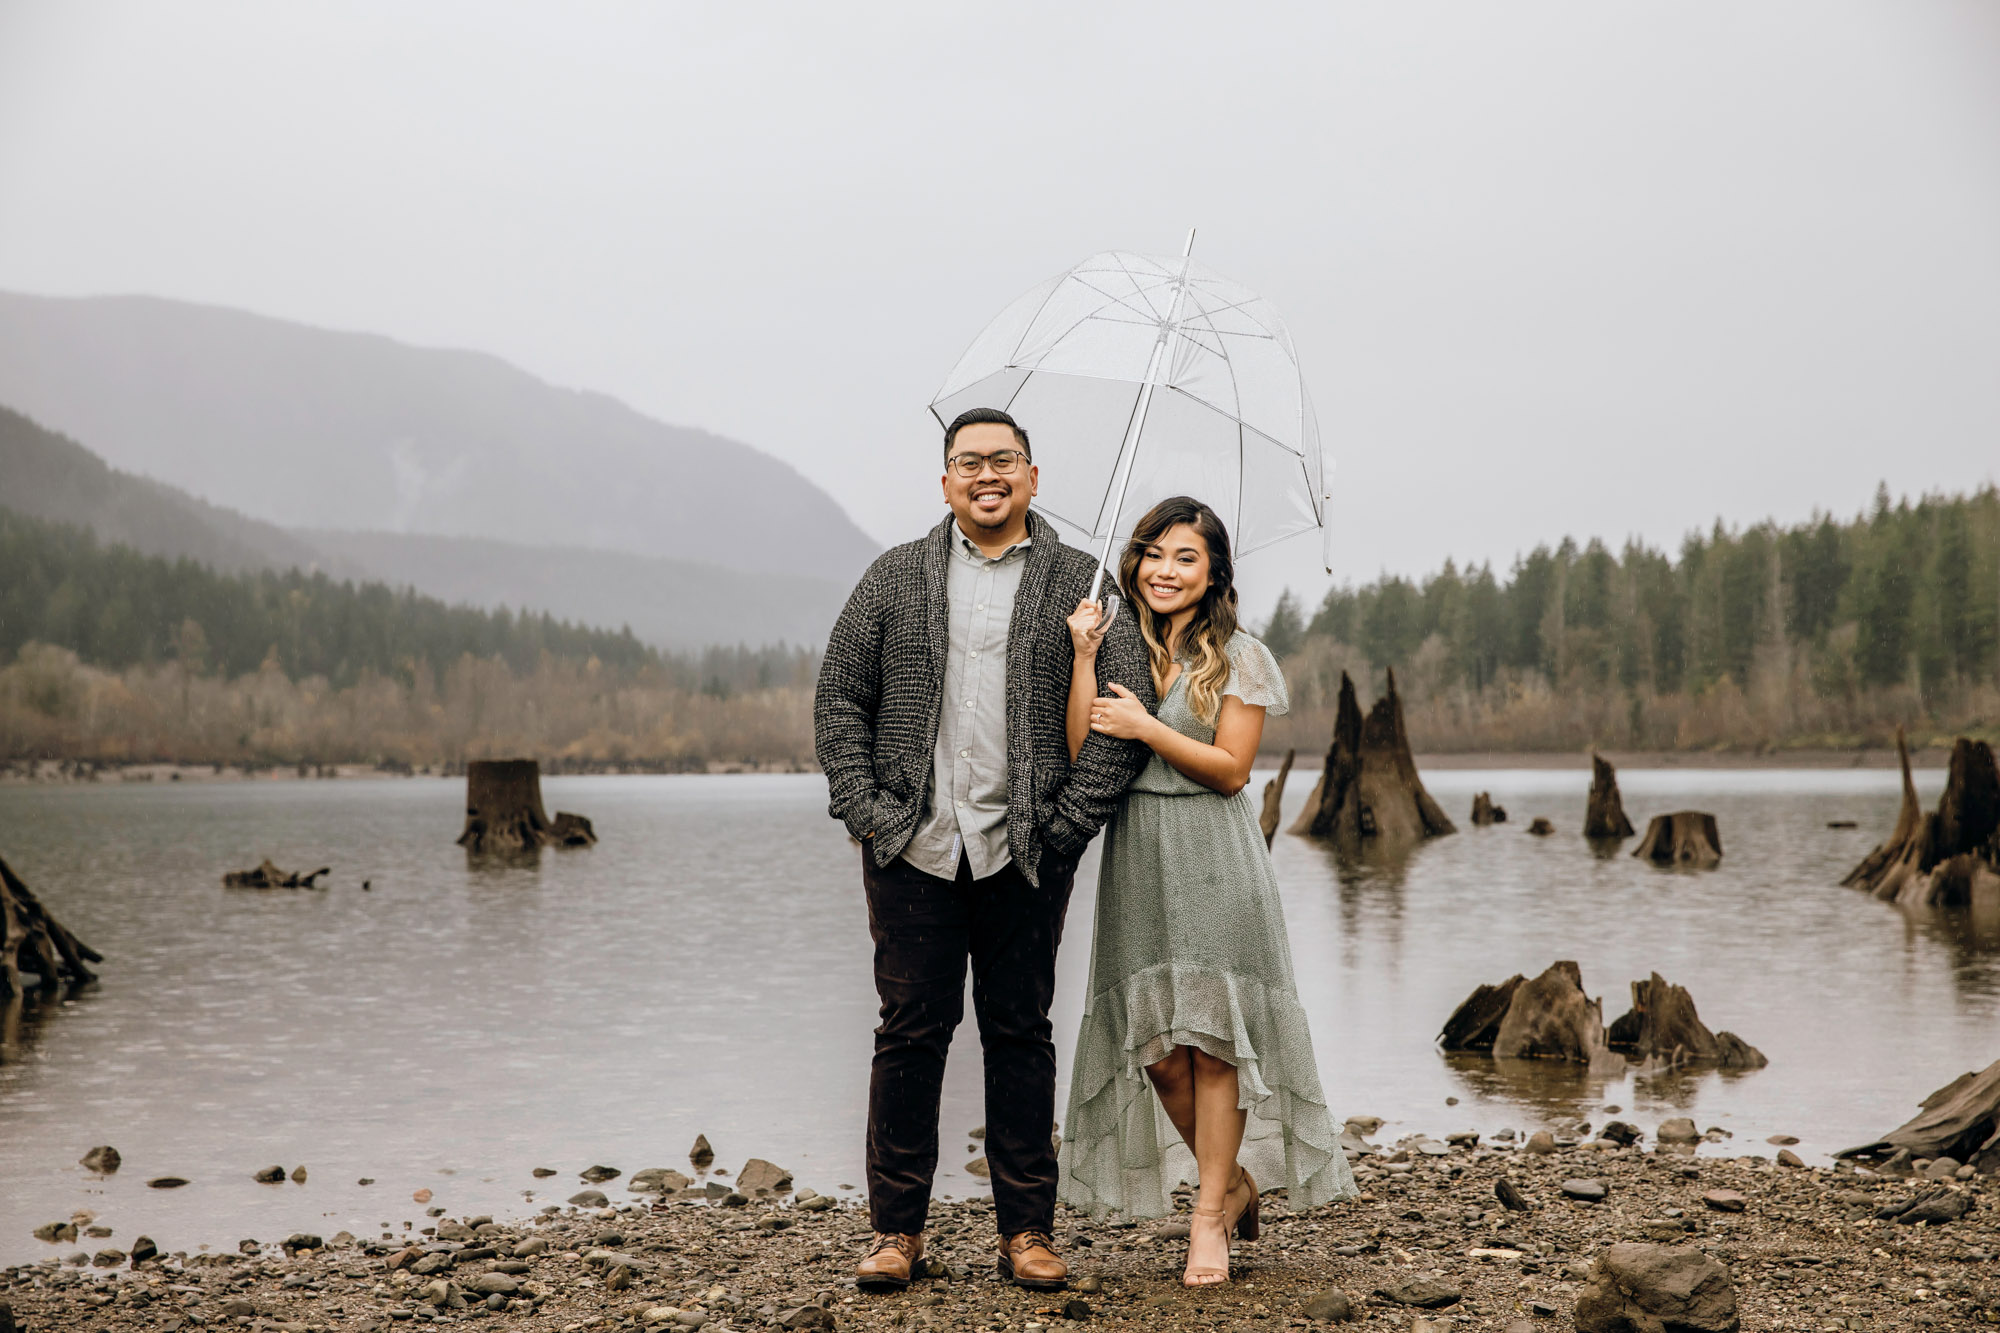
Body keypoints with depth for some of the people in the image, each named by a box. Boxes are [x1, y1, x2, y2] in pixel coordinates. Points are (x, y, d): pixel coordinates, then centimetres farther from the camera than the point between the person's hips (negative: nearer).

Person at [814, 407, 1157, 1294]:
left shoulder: (1080, 582, 7)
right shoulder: (896, 577, 10)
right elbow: (839, 697, 9)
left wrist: (1070, 819, -5)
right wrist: (862, 804, -3)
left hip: (1024, 852, 0)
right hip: (913, 847, 1)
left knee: (1020, 1034, 6)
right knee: (910, 1030, 3)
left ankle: (1026, 1231, 14)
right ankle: (897, 1230, 12)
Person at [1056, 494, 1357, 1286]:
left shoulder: (1239, 658, 1)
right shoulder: (1120, 653, 10)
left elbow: (1231, 768, -6)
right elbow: (1080, 754, -1)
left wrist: (1146, 728, -10)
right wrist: (1084, 658, -6)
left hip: (1213, 864, -3)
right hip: (1138, 862, 4)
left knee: (1213, 1041, -4)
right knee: (1157, 1049, 3)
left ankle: (1209, 1217, 5)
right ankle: (1235, 1183, 23)